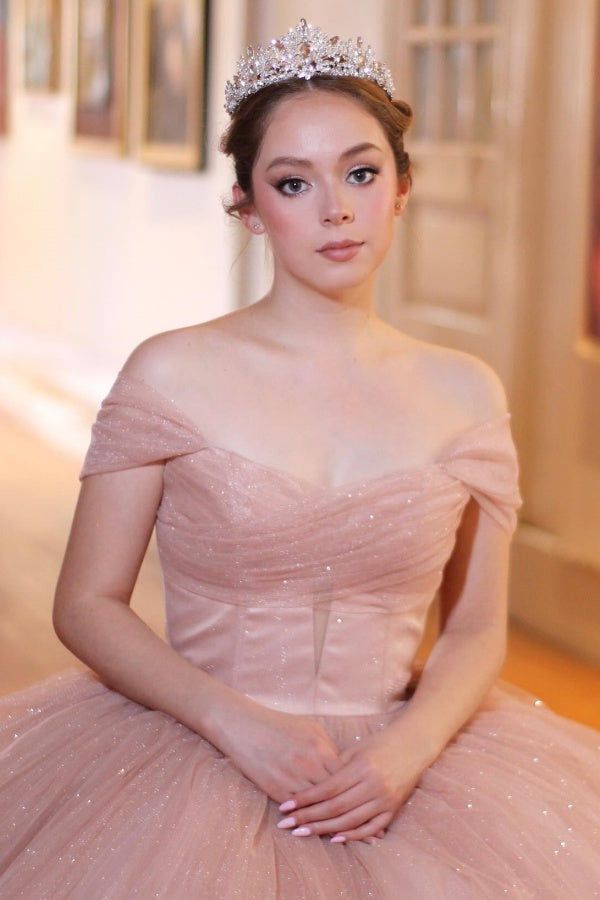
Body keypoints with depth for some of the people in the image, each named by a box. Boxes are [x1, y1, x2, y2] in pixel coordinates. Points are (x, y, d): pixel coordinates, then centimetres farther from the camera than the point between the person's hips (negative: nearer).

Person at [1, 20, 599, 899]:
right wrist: (237, 722, -14)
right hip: (202, 755, -2)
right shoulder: (172, 376, -2)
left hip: (399, 758, 2)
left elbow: (477, 628, 8)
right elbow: (87, 605, -2)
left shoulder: (466, 394, 5)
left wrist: (409, 748, -10)